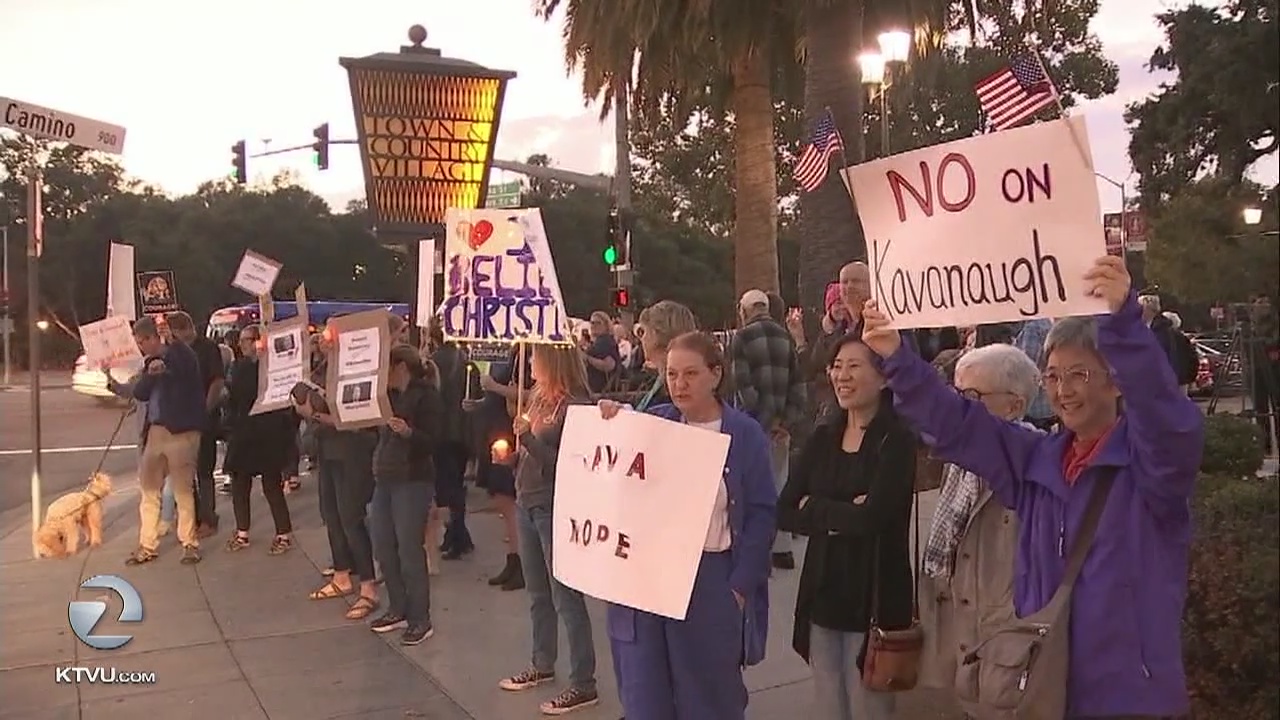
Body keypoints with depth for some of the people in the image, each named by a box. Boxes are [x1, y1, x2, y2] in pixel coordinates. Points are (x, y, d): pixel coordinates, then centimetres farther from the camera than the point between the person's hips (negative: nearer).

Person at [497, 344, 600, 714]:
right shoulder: (537, 396, 8)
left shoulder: (576, 405, -17)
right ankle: (542, 665, 35)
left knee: (566, 596, -3)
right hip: (527, 504, 9)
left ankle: (583, 684, 6)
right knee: (538, 594, 19)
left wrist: (527, 437, -23)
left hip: (556, 509, -9)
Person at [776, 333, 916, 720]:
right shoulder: (823, 436, 6)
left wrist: (815, 508, -9)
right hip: (822, 591, 5)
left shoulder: (897, 439, -11)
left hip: (873, 596, -5)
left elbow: (871, 517, -22)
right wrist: (842, 515, -13)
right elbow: (784, 513, 0)